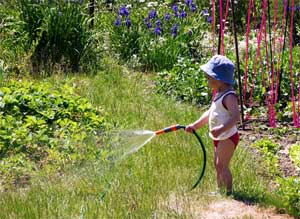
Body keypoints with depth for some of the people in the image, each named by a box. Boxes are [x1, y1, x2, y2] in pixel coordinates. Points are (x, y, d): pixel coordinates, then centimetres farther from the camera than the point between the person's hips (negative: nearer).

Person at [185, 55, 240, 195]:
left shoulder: (229, 96, -22)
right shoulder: (219, 94, 11)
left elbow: (236, 116, -33)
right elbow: (209, 114, 18)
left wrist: (221, 129, -44)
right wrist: (195, 125, 12)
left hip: (228, 137, -10)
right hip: (219, 138, 11)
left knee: (222, 165, -11)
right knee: (217, 165, 17)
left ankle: (228, 191, -6)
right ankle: (220, 190, 27)